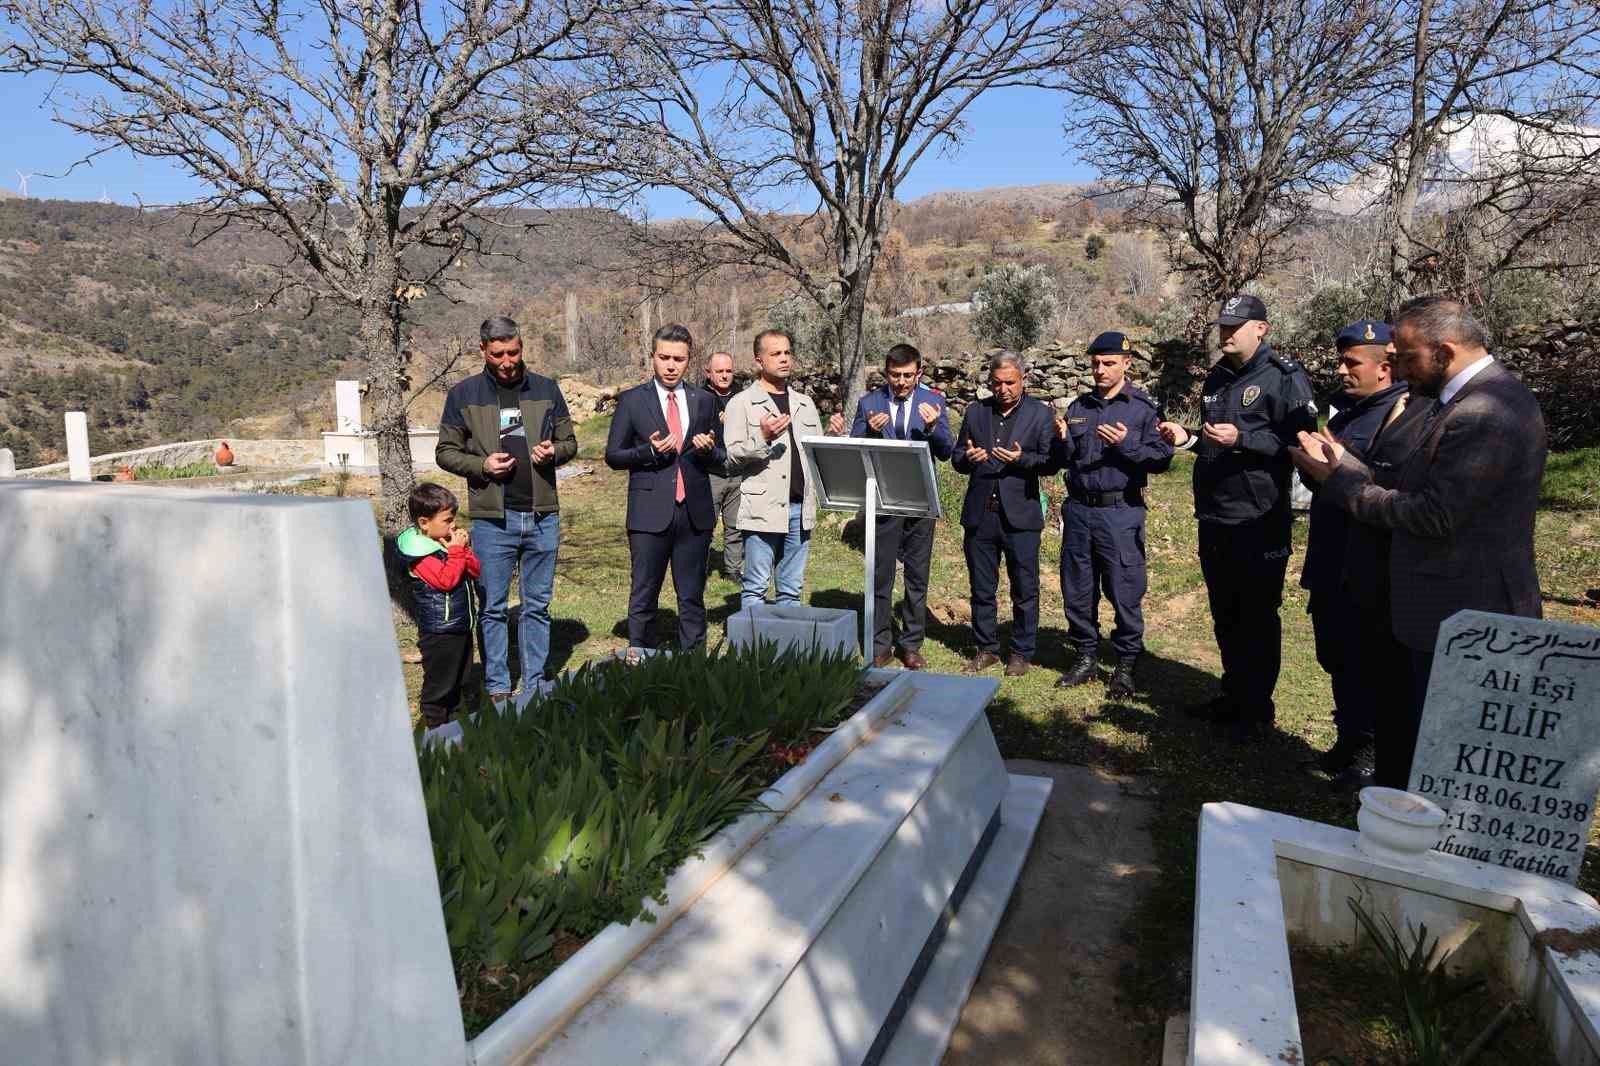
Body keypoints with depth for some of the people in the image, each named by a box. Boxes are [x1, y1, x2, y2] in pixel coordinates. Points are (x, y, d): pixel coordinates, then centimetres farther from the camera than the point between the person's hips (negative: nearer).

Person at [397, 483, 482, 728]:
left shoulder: (447, 542, 8)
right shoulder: (420, 553, -18)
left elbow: (476, 571, 8)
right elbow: (446, 580, -27)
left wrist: (464, 549, -7)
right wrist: (456, 551, -20)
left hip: (461, 627, 9)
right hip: (438, 632, -9)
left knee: (458, 680, 19)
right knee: (438, 683, 3)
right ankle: (436, 727, 14)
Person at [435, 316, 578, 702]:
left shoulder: (546, 389, 6)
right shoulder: (464, 395, 1)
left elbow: (569, 441, 13)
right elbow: (445, 452, 4)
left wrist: (554, 451, -10)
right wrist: (482, 465, -14)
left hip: (542, 516, 2)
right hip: (492, 520, -2)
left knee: (538, 606, 11)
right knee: (492, 609, 7)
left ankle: (536, 685, 23)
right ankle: (497, 689, 19)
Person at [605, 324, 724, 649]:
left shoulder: (703, 401, 12)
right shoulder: (632, 400, 3)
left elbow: (718, 460, 17)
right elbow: (613, 456, 3)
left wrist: (708, 450, -6)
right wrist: (650, 451, -14)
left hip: (695, 513, 3)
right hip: (650, 513, -2)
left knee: (692, 598, 9)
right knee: (643, 598, 3)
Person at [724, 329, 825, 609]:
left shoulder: (805, 403, 17)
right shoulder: (741, 403, 0)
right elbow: (732, 454, -7)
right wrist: (763, 438, -21)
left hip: (800, 507, 5)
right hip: (763, 508, -5)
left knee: (792, 589, 11)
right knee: (755, 588, 0)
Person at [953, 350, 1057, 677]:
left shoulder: (1040, 414, 2)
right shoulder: (975, 411, 10)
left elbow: (1050, 463, -3)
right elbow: (957, 459, 10)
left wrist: (1021, 459, -21)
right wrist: (968, 458, -12)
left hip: (1020, 515, -3)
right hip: (979, 515, 3)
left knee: (1024, 591, 5)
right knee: (981, 589, 11)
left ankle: (1021, 652, 19)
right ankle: (987, 649, 25)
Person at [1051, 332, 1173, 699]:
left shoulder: (1144, 407, -2)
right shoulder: (1078, 407, 13)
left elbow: (1161, 459, -9)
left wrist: (1127, 444, -21)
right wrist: (1063, 441, -4)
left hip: (1120, 513, -5)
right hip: (1079, 509, 5)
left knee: (1125, 592, 0)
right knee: (1077, 590, 11)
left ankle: (1126, 665, 14)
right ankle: (1085, 656, 25)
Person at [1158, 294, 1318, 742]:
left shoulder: (1284, 376, -9)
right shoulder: (1217, 377, 14)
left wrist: (1241, 439, -25)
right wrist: (1189, 437, 7)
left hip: (1258, 522, -8)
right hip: (1213, 520, 8)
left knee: (1257, 619, 3)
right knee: (1224, 616, 17)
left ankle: (1257, 710, 14)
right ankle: (1233, 695, 30)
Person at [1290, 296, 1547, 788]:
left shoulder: (1488, 415, -24)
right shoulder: (1454, 400, 9)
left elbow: (1435, 515, -26)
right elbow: (1416, 488, 8)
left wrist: (1341, 480, -17)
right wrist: (1343, 463, -2)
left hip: (1464, 617, -10)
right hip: (1437, 607, 10)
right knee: (1400, 727, 22)